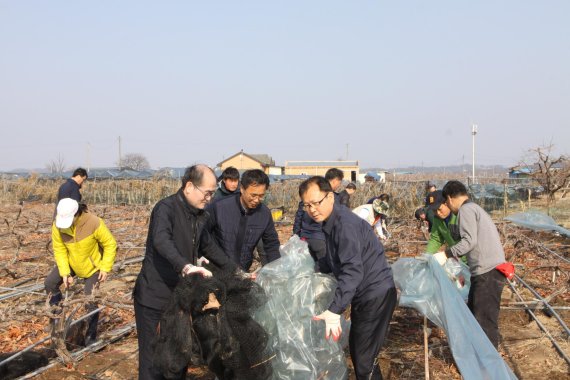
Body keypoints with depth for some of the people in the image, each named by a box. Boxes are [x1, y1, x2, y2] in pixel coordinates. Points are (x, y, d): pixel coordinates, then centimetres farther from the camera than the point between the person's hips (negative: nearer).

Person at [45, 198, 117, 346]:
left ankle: (91, 335, 14)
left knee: (90, 301, -5)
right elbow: (59, 250, -12)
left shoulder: (94, 223, -32)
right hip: (71, 263, 4)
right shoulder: (58, 225, -21)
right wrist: (65, 273, -20)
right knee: (50, 283, -9)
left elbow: (110, 244, -21)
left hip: (92, 267, -4)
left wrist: (106, 268, -22)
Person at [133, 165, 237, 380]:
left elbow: (208, 246, 21)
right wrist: (186, 266, -50)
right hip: (154, 296, -7)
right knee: (154, 357, -2)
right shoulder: (166, 208, -18)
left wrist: (235, 271, 16)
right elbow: (161, 241, -36)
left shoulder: (199, 215, 7)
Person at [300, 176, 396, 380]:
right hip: (362, 294, 10)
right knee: (355, 348, 21)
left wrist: (334, 311, -38)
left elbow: (353, 271, -33)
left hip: (376, 294, -10)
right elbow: (333, 260, 22)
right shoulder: (330, 221, 8)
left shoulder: (345, 224, -24)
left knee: (364, 359, -9)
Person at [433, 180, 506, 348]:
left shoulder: (465, 210, -8)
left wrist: (446, 254, -17)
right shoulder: (475, 208, 22)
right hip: (489, 271, 10)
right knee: (474, 314, 18)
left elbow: (469, 241, -18)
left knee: (485, 318, -6)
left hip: (488, 272, -10)